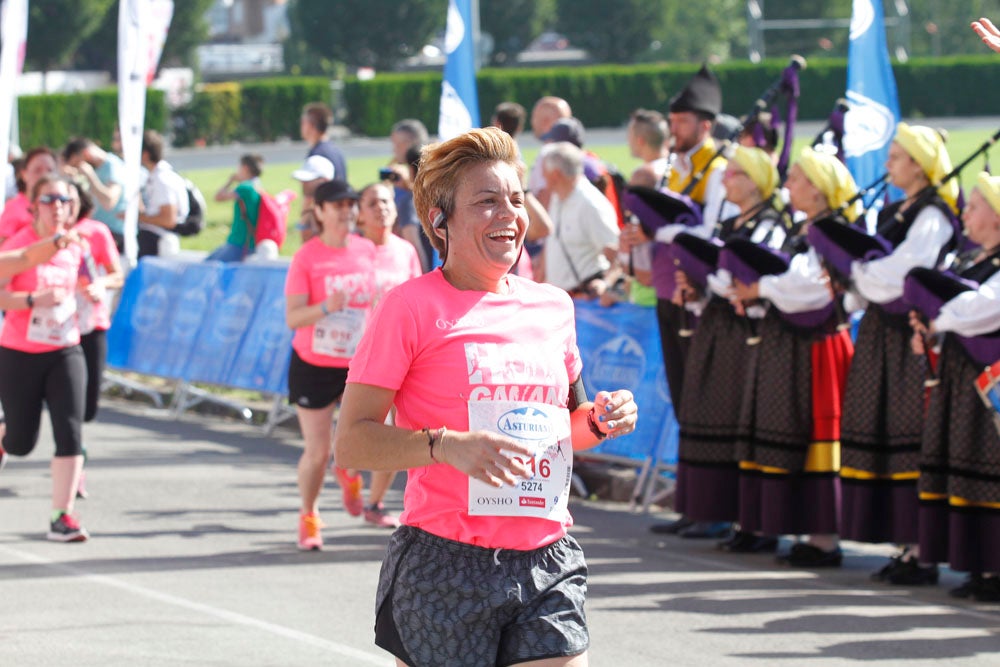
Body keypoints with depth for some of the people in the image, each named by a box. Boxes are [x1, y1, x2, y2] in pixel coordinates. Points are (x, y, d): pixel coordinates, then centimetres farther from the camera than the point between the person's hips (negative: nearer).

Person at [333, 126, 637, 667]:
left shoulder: (552, 305, 12)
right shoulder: (412, 307, -5)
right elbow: (351, 443, -10)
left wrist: (598, 421, 5)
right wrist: (447, 446, -24)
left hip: (545, 567, 5)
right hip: (444, 568, -4)